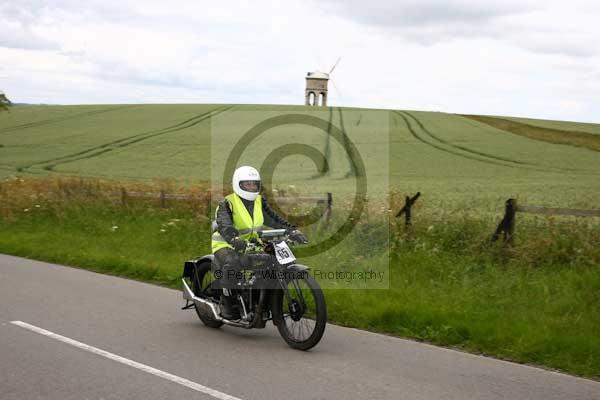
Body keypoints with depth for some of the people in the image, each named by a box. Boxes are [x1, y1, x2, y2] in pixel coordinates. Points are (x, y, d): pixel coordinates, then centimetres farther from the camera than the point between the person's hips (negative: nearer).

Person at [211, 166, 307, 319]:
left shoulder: (260, 202, 10)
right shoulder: (227, 203, -11)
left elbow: (273, 219, 2)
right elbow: (224, 224, -28)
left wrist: (292, 231, -16)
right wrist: (234, 239, -49)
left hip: (251, 245, 6)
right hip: (226, 245, -6)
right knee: (232, 263, -37)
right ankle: (227, 303, -21)